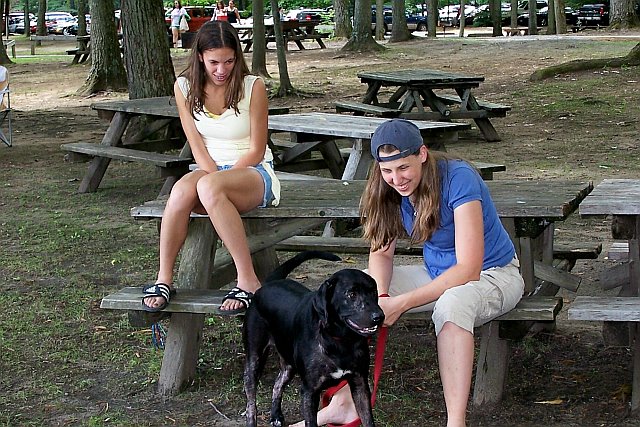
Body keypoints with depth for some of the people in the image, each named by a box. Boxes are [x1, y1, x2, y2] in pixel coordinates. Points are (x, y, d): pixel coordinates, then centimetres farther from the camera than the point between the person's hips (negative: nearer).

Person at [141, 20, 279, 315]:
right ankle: (164, 279, -25)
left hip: (253, 172, -3)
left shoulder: (253, 87, -8)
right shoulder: (185, 87, 1)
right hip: (210, 169, 3)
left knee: (208, 187, -37)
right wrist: (214, 178, -17)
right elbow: (197, 146, -1)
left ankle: (248, 281, -35)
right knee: (181, 191, -33)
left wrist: (217, 181, -16)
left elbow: (256, 151, -7)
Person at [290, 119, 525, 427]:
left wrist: (400, 304, -33)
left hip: (493, 274, -7)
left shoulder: (458, 179, -27)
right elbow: (381, 253, -2)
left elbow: (468, 269, -30)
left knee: (452, 302, -41)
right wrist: (379, 295, -25)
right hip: (436, 274, 7)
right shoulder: (391, 189, -7)